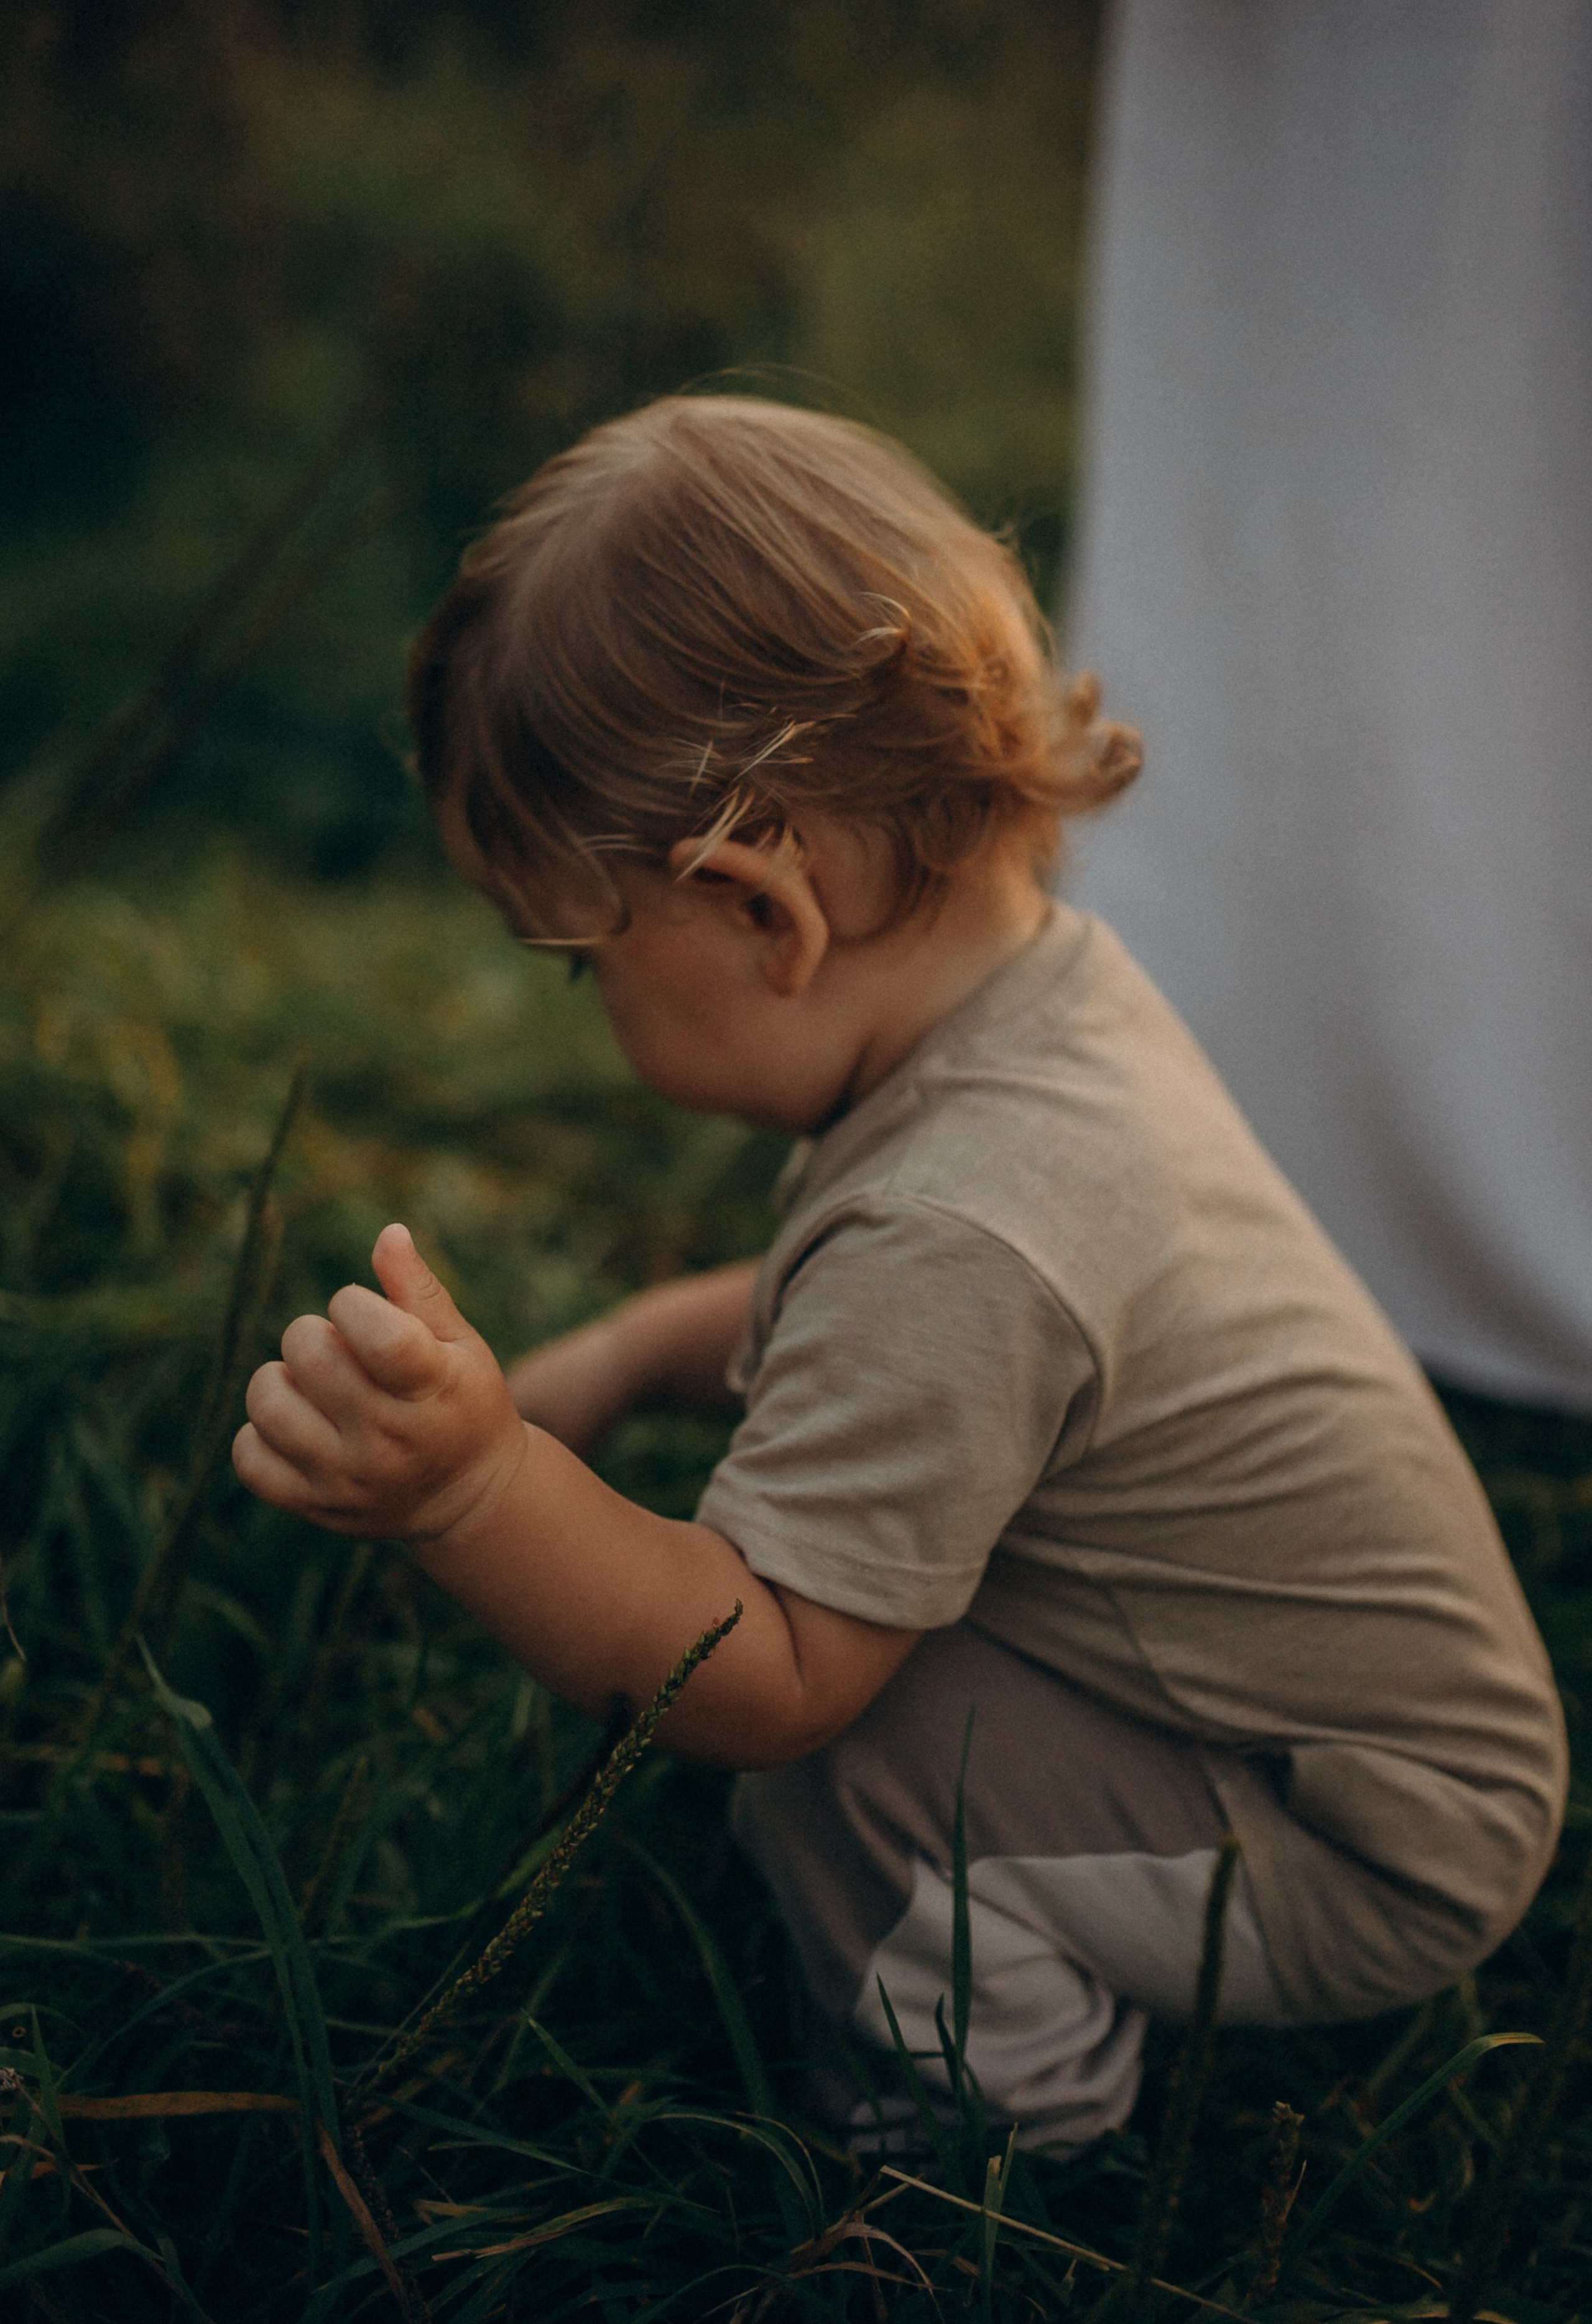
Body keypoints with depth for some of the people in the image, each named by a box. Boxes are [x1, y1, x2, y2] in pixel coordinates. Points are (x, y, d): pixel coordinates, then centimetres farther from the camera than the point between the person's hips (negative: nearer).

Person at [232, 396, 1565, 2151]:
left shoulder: (957, 1242, -34)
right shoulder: (1054, 985, -4)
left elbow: (763, 1676, -32)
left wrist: (473, 1490, -43)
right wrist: (623, 1355, 4)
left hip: (1367, 1874, -9)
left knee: (815, 1738, -22)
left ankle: (1001, 2137, 3)